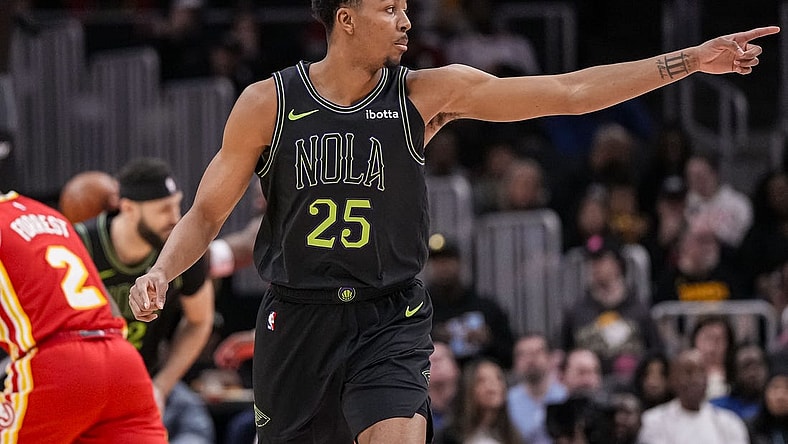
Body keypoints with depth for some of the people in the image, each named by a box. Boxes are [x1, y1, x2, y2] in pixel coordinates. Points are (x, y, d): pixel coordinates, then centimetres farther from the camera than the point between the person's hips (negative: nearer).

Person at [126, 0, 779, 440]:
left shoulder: (426, 95, -4)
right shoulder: (268, 103, -4)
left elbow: (568, 92, -7)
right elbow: (208, 213, 3)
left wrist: (689, 61, -12)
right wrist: (161, 273, -16)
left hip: (390, 321, 0)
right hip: (297, 321, 0)